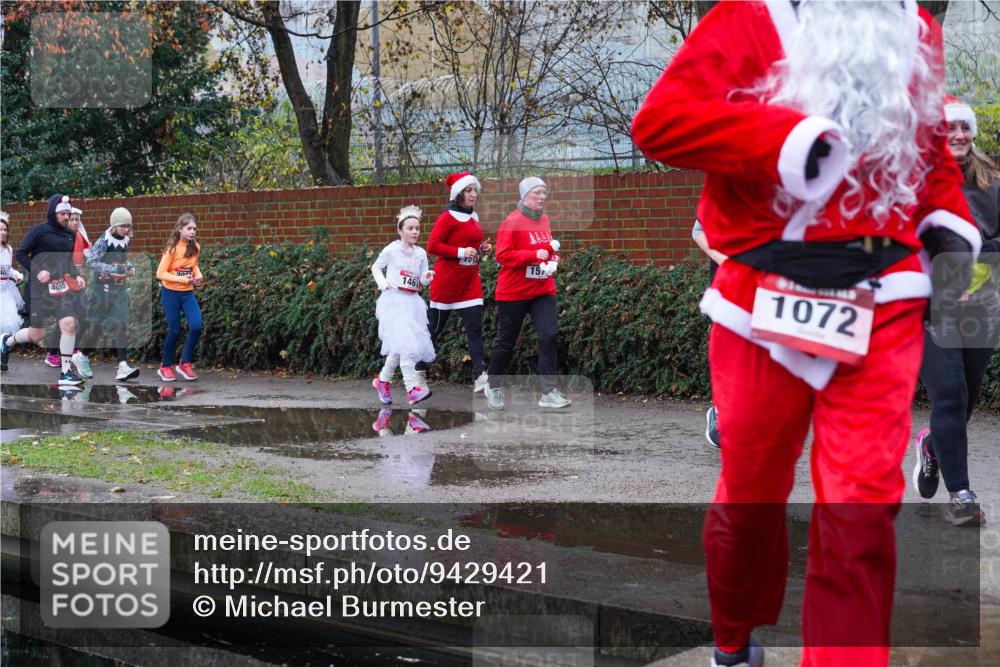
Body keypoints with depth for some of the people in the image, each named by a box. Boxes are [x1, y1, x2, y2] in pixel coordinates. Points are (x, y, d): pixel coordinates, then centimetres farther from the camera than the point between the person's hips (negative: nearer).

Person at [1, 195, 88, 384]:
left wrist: (76, 275, 7)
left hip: (62, 288, 4)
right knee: (36, 335, 2)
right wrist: (37, 271, -17)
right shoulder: (39, 231, -8)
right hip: (41, 288, -4)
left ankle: (66, 372, -5)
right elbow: (20, 253, -6)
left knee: (69, 324, -15)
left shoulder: (70, 234, 10)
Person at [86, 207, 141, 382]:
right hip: (103, 287, -5)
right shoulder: (104, 241, -12)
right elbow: (90, 262, -20)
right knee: (97, 325, 8)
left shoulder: (125, 241, 6)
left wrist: (130, 267, 3)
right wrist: (113, 269, -27)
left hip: (120, 288, 5)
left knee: (122, 326, -8)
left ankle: (122, 367, -15)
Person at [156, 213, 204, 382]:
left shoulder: (195, 247, 1)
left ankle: (185, 363, 6)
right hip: (171, 293, -4)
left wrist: (198, 276, -4)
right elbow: (160, 273, -16)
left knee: (196, 326, -11)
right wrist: (184, 279, -25)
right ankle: (165, 367, 18)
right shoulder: (172, 248, -15)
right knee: (174, 330, -1)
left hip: (188, 293, 5)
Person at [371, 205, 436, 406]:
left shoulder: (421, 253, 7)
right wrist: (383, 284, -6)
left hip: (412, 302, 6)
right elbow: (376, 267, 9)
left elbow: (422, 281, 10)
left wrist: (427, 279, -12)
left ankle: (383, 381, 30)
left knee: (399, 347, 11)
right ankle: (412, 388, -23)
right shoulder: (391, 250, -5)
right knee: (405, 343, -19)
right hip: (394, 301, -6)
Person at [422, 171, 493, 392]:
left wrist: (482, 249, 5)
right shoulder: (448, 217, -11)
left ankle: (481, 376, -9)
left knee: (475, 328, -5)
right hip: (447, 280, -6)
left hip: (470, 281, 6)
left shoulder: (474, 217, 11)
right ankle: (418, 370, 22)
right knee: (435, 328, 5)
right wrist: (461, 252, -22)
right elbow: (432, 245, -16)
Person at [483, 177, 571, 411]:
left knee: (548, 336, -10)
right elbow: (503, 255, -18)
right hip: (514, 292, -5)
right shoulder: (512, 222, -12)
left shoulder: (545, 220, 9)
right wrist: (534, 255, -24)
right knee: (506, 341, 7)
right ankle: (494, 387, 27)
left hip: (543, 291, 5)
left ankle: (549, 392, -10)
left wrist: (553, 259, 3)